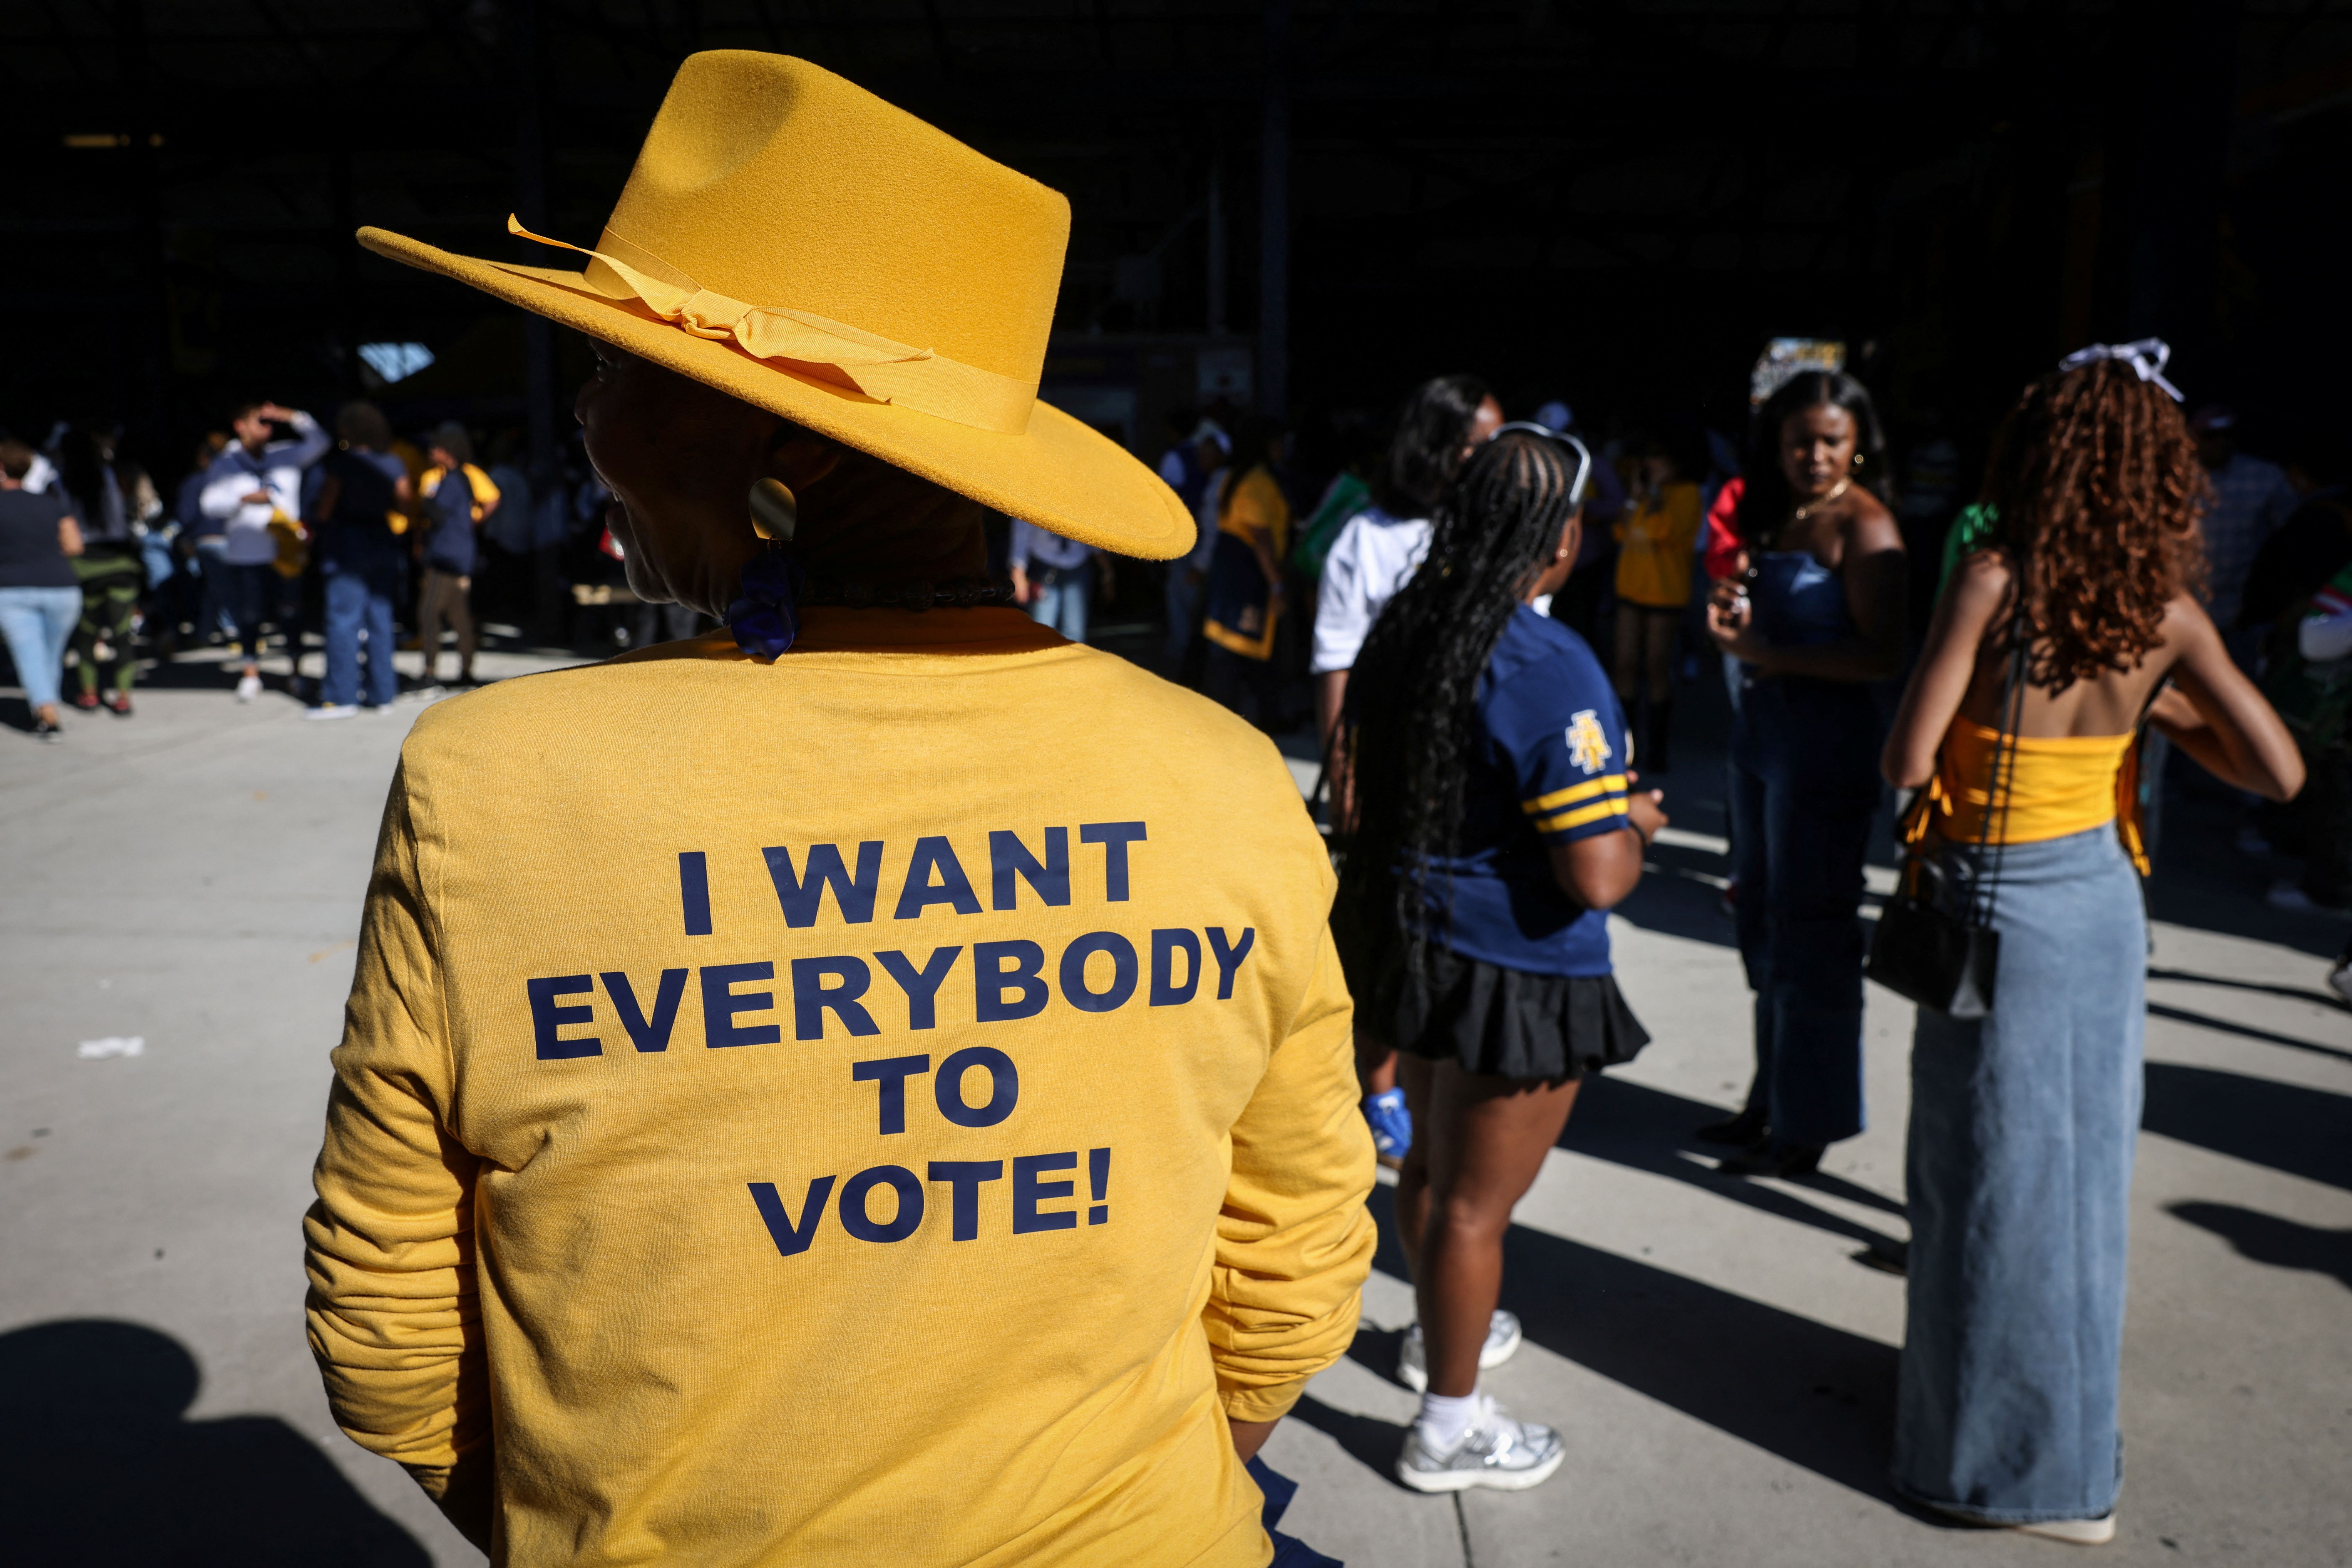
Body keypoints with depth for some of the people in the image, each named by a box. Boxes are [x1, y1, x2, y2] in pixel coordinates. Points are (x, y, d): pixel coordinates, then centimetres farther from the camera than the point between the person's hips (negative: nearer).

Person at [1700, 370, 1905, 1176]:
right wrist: (1732, 611, -1)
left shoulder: (1864, 527, -12)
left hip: (1825, 740, -9)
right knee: (1762, 919, 15)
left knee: (1809, 930, -1)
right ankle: (1773, 1100, 30)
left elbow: (1882, 654, -20)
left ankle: (1807, 1125, 12)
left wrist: (1769, 654, -18)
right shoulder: (1772, 514, 12)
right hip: (1760, 726, 9)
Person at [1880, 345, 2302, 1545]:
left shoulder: (1995, 580, -18)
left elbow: (1907, 761, -20)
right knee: (2084, 1158, 19)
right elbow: (2278, 770, -3)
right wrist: (2157, 713, 9)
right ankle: (2052, 1412, 39)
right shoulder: (2169, 614, -5)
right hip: (2103, 901, 6)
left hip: (2002, 907, -5)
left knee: (2001, 1173, 8)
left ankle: (2029, 1462, 23)